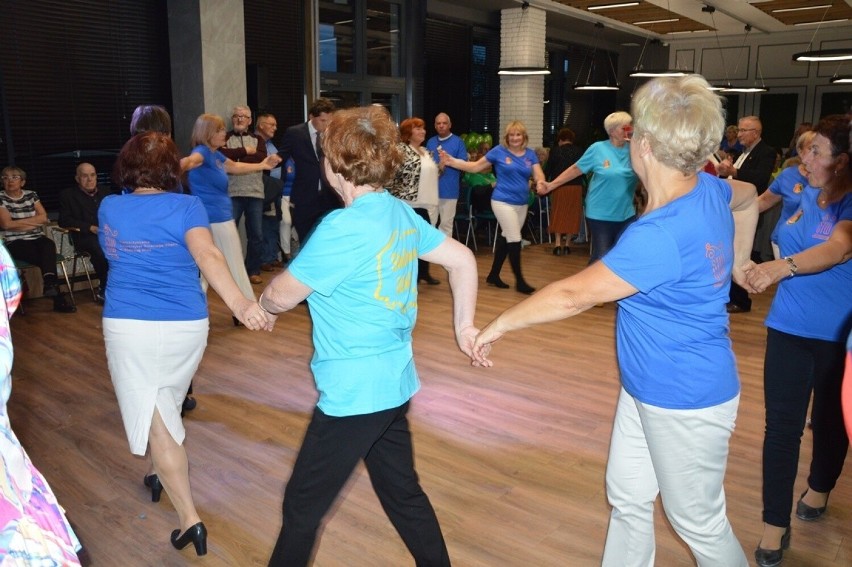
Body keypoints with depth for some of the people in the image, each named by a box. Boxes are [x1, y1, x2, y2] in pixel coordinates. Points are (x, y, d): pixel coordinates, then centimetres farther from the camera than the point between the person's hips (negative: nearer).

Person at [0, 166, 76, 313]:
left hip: (37, 238, 3)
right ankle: (57, 296, -32)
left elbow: (44, 218, 5)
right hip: (15, 243, -3)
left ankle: (50, 284, -44)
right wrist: (33, 222, -2)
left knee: (48, 245, -34)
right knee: (48, 256, -30)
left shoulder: (31, 195, 12)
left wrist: (19, 222, -3)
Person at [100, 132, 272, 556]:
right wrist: (239, 304, -39)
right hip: (186, 326, 1)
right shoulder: (186, 206, -7)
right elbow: (207, 256, -26)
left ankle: (189, 518, -1)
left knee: (155, 421, 3)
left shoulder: (108, 209, 2)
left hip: (129, 326, -1)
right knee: (166, 406, 26)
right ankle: (160, 475, 50)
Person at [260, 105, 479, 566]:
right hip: (394, 385, 8)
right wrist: (463, 326, 15)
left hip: (354, 393, -8)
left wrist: (260, 303, 10)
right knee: (403, 493, 23)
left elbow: (281, 296, -13)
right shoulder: (402, 213, 3)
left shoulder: (343, 227, -21)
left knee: (302, 506, 12)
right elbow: (463, 260, 11)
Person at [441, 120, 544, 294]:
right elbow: (476, 166, -1)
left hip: (522, 203, 5)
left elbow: (539, 175, -3)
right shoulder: (499, 151, -5)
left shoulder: (530, 154, 5)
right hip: (503, 201, -5)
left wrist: (540, 182, -28)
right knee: (514, 240, -9)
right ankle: (519, 280, 1)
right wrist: (451, 161, -10)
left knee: (506, 238, 13)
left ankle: (493, 275, 25)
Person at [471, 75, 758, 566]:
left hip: (686, 401, -9)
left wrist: (498, 325, -16)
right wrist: (737, 262, 27)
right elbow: (748, 195, 21)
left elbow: (573, 296, -28)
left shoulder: (661, 235, -32)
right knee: (627, 499, 21)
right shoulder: (708, 188, -4)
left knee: (699, 524, 14)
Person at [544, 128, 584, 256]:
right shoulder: (579, 152, 1)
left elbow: (548, 169, 0)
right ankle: (567, 245, 8)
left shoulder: (556, 151, -3)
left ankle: (557, 244, -2)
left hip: (560, 187, -1)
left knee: (558, 215, 8)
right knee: (571, 215, 9)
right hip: (576, 187, 1)